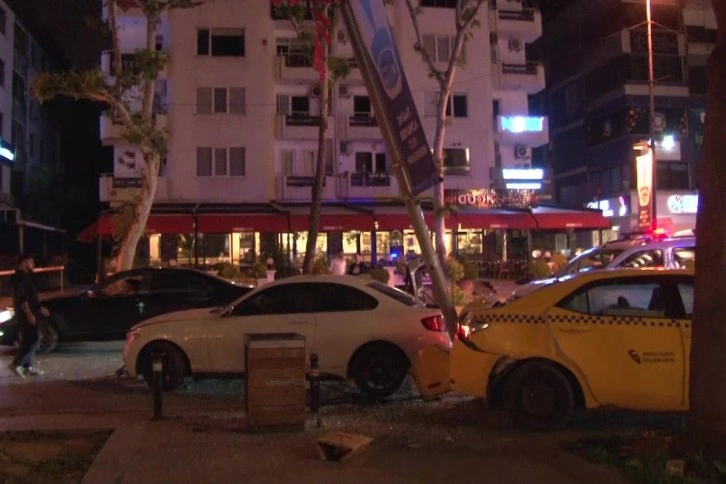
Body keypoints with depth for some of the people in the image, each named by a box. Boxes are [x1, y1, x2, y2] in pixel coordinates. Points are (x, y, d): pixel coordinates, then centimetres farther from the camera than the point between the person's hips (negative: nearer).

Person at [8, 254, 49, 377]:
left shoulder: (24, 277, 17)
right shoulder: (20, 277, -14)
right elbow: (21, 298, -22)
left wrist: (40, 308, 26)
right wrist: (29, 314, -27)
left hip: (29, 313, 10)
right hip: (26, 314, -10)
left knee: (28, 340, 10)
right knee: (32, 340, -11)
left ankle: (27, 367, 13)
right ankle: (16, 364, -9)